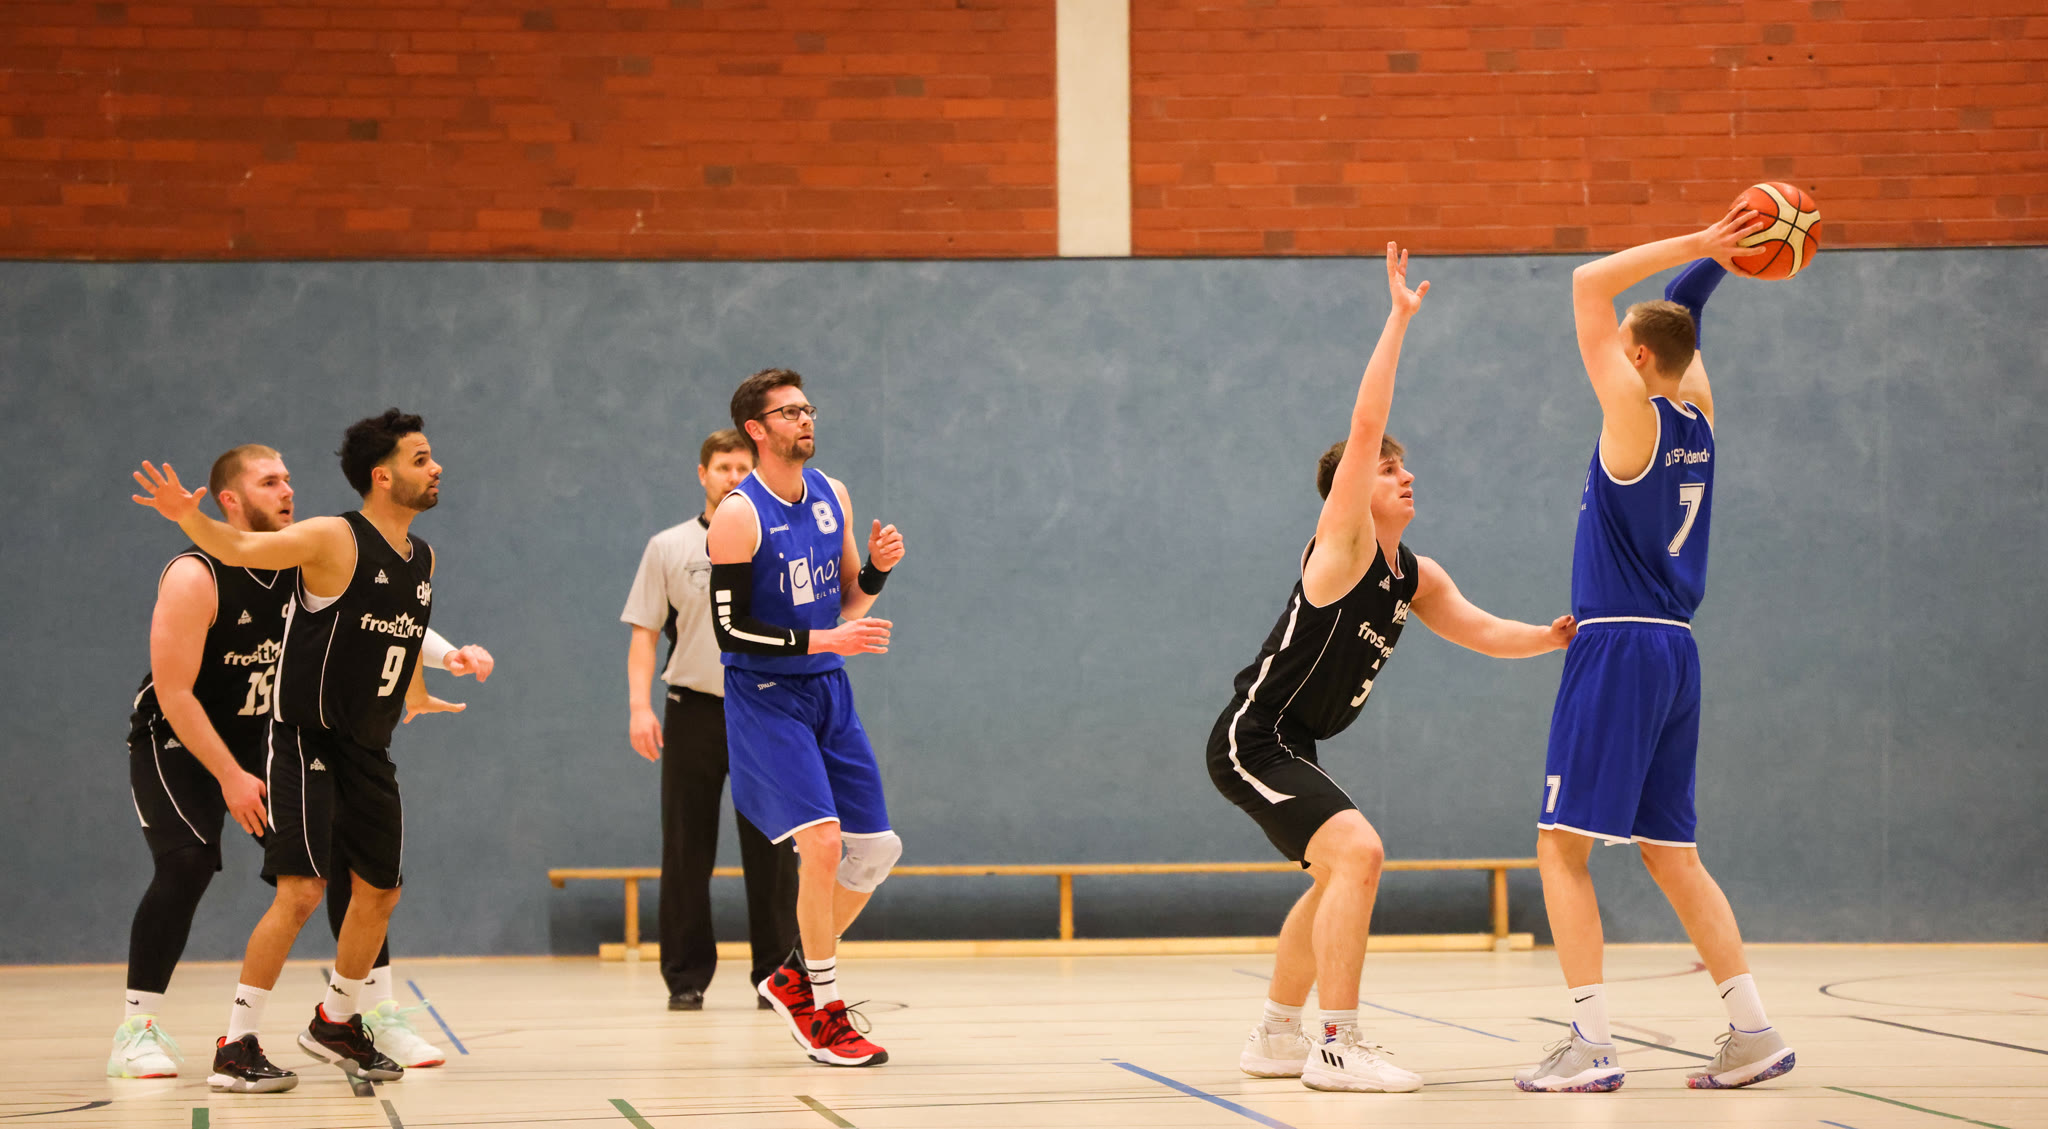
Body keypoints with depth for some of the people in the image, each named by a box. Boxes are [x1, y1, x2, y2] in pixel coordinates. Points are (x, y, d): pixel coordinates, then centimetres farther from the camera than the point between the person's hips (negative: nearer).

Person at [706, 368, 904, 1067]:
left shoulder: (832, 497, 7)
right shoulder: (738, 517, -14)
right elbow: (731, 630, -17)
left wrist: (878, 566, -6)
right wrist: (825, 641, -23)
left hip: (828, 693, 7)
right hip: (765, 695, -7)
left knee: (876, 849, 6)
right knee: (822, 840, -19)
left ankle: (795, 978, 24)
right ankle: (823, 1011, -5)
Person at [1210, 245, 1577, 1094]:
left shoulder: (1416, 577, 10)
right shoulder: (1342, 543, -14)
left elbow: (1479, 630, 11)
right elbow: (1363, 427, -22)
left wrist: (1551, 637, -8)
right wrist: (1398, 318, -23)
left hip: (1287, 747, 10)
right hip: (1251, 738, -10)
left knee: (1335, 880, 24)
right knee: (1357, 850, -24)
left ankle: (1275, 1037, 37)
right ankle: (1336, 1047, -23)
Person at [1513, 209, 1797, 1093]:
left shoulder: (1635, 417, -11)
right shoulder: (1697, 419, 10)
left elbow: (1589, 286, -10)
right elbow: (1679, 321, 26)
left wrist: (1699, 248, -8)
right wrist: (1711, 259, 15)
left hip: (1618, 647, -8)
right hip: (1673, 653, 8)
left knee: (1562, 845, -5)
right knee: (1669, 854, 14)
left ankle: (1592, 1044, -12)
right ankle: (1753, 1033, 10)